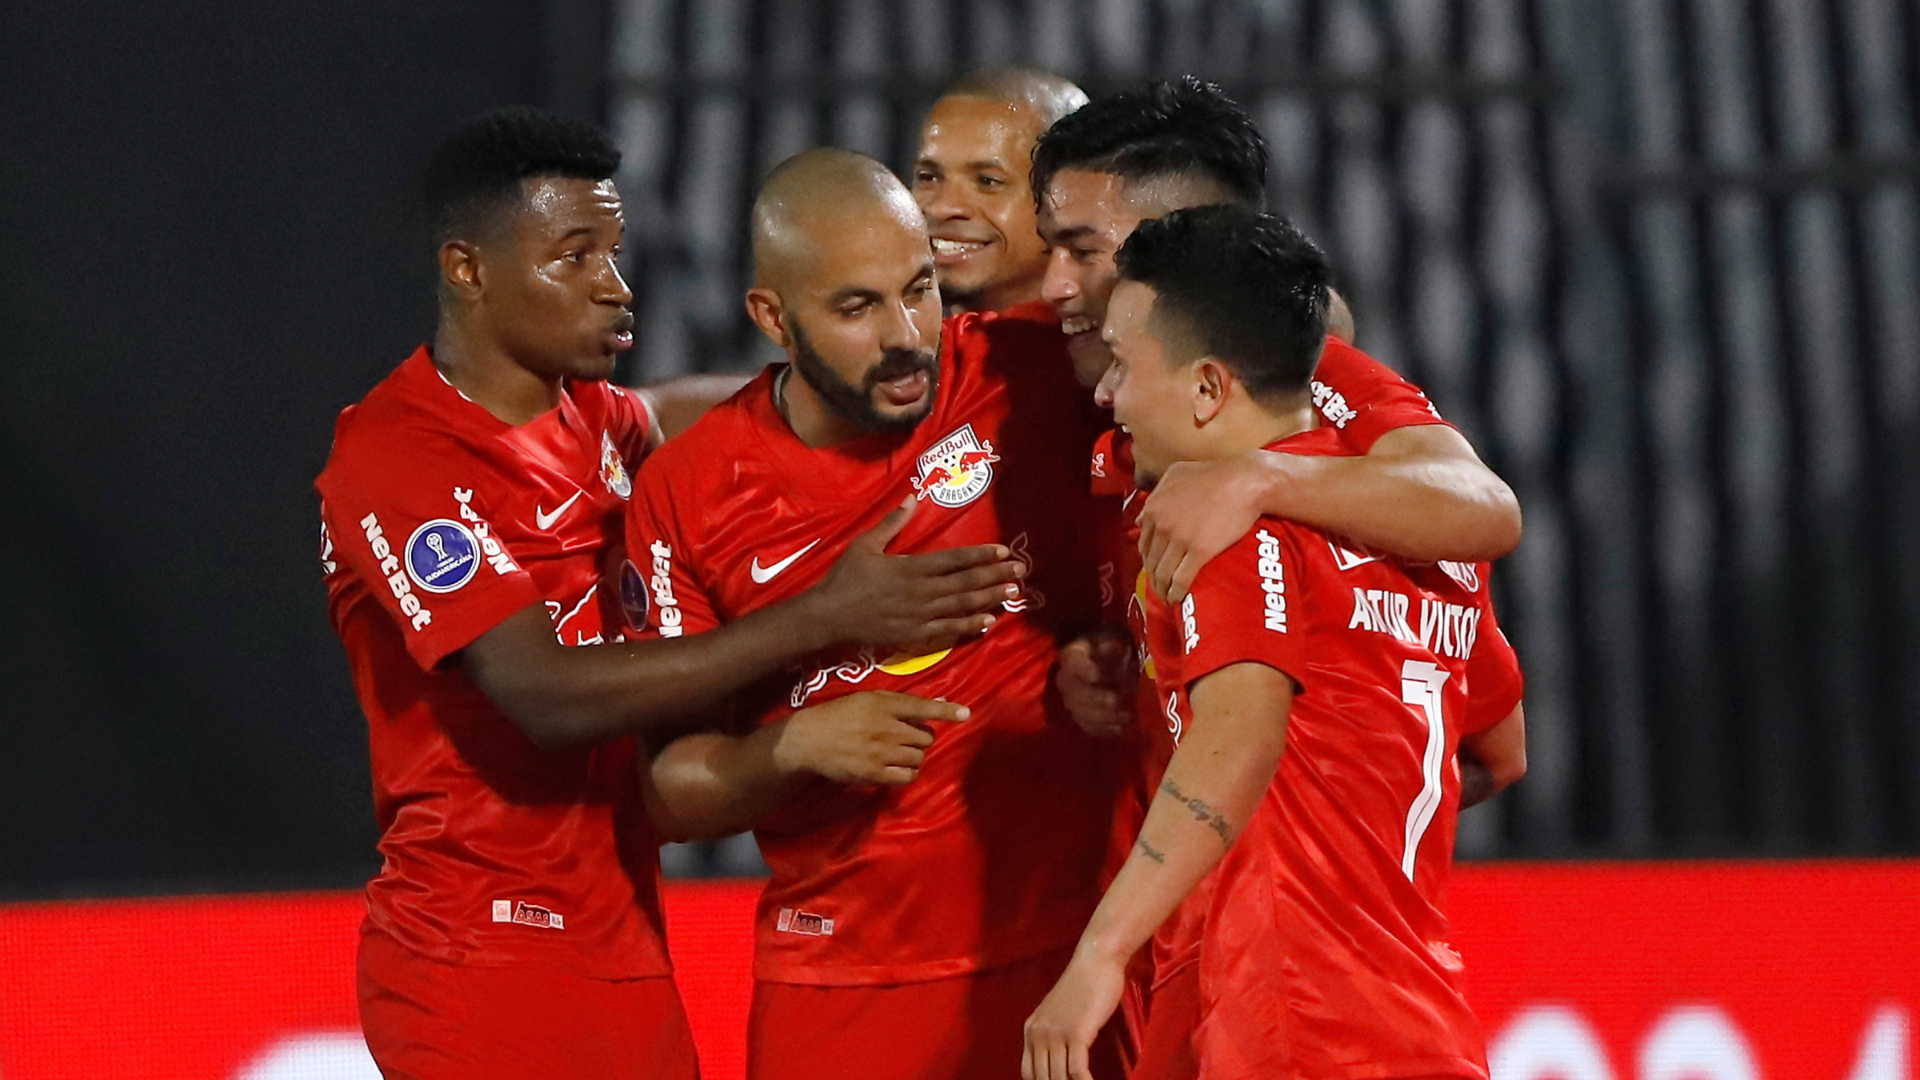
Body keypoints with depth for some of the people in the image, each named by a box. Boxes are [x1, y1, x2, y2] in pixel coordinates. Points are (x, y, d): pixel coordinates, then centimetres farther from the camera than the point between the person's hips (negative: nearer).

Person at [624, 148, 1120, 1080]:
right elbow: (673, 793, 4)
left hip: (1069, 957, -1)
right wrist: (791, 751, -18)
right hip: (837, 988, 1)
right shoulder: (688, 494, -2)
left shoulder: (1024, 377, -6)